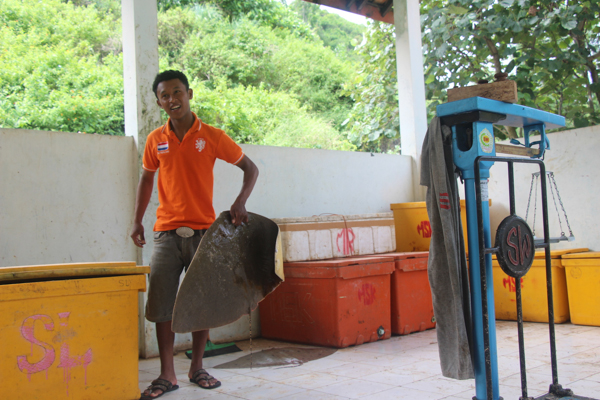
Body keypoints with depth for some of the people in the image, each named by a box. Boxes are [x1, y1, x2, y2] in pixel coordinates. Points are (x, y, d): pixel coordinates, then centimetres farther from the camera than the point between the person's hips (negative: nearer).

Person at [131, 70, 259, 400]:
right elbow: (147, 178, 19)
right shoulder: (156, 140, 6)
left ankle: (197, 368, 22)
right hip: (167, 232, 2)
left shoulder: (212, 136, -1)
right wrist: (137, 221, 11)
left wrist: (240, 202, -11)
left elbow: (250, 168, 5)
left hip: (203, 230, -1)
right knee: (161, 303, -1)